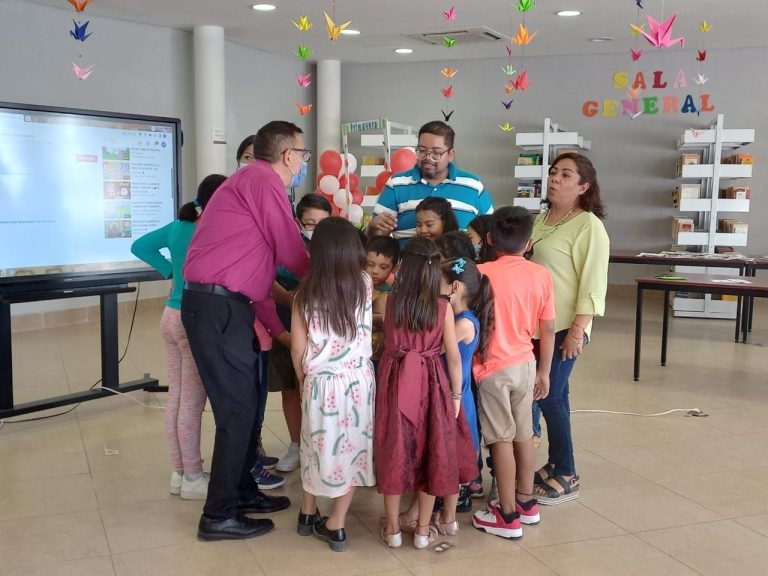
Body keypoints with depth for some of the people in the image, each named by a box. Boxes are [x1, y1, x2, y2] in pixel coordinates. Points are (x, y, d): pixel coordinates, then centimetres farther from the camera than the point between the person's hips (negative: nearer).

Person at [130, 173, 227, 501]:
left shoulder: (178, 226, 4)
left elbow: (140, 246, 15)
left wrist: (170, 271, 11)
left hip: (172, 316, 8)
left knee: (175, 396, 13)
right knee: (192, 403, 1)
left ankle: (179, 472, 24)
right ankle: (193, 479, 12)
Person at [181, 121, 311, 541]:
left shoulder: (253, 183, 21)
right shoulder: (264, 181, -10)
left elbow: (254, 268, 21)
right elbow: (293, 256, -10)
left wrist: (277, 328, 19)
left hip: (225, 306, 10)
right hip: (217, 307, -10)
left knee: (244, 402, 18)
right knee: (237, 409, -3)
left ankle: (243, 491, 32)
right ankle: (220, 516, 8)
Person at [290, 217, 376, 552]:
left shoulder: (305, 295, -8)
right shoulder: (365, 285, -5)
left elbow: (298, 349, -4)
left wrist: (303, 381, 11)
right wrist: (348, 233, 28)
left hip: (320, 383, 0)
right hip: (358, 381, 0)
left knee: (318, 446, 18)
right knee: (351, 448, 11)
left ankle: (308, 514, 35)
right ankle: (335, 526, 16)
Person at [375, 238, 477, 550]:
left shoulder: (391, 301, -4)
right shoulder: (443, 307, -7)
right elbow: (453, 356, -6)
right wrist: (456, 395, 4)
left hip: (395, 381, 1)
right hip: (430, 384, 0)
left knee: (394, 451, 10)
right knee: (428, 452, 11)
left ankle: (393, 528, 19)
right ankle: (422, 529, 21)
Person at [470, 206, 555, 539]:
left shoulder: (482, 273, -12)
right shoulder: (541, 275, -3)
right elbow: (548, 329, 2)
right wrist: (544, 372, 11)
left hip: (494, 368, -4)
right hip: (526, 364, 4)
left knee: (501, 440, 3)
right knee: (523, 435, 18)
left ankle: (508, 516, 11)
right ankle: (526, 502, 32)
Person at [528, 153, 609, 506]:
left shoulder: (588, 226, -11)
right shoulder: (541, 220, 12)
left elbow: (593, 283, -15)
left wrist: (578, 331, -19)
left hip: (563, 328, -7)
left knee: (550, 397, -4)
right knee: (552, 396, 13)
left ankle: (565, 476, 9)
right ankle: (554, 465, 24)